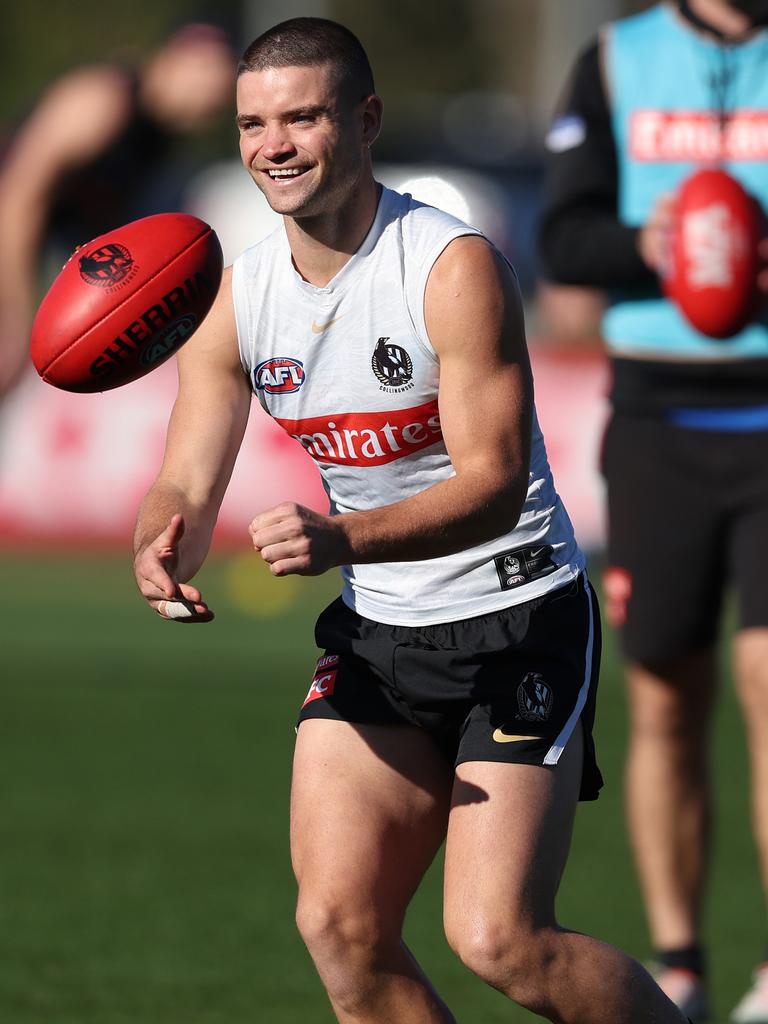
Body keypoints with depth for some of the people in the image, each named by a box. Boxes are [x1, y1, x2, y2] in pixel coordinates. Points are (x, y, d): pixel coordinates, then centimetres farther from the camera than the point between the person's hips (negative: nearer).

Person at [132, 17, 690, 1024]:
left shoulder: (454, 269, -18)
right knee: (338, 925, -6)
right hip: (375, 636, 6)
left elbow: (495, 484, -24)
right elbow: (188, 485, -1)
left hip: (518, 622, -6)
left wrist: (343, 540, -41)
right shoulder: (236, 298, 0)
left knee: (498, 939, -14)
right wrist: (164, 548, -26)